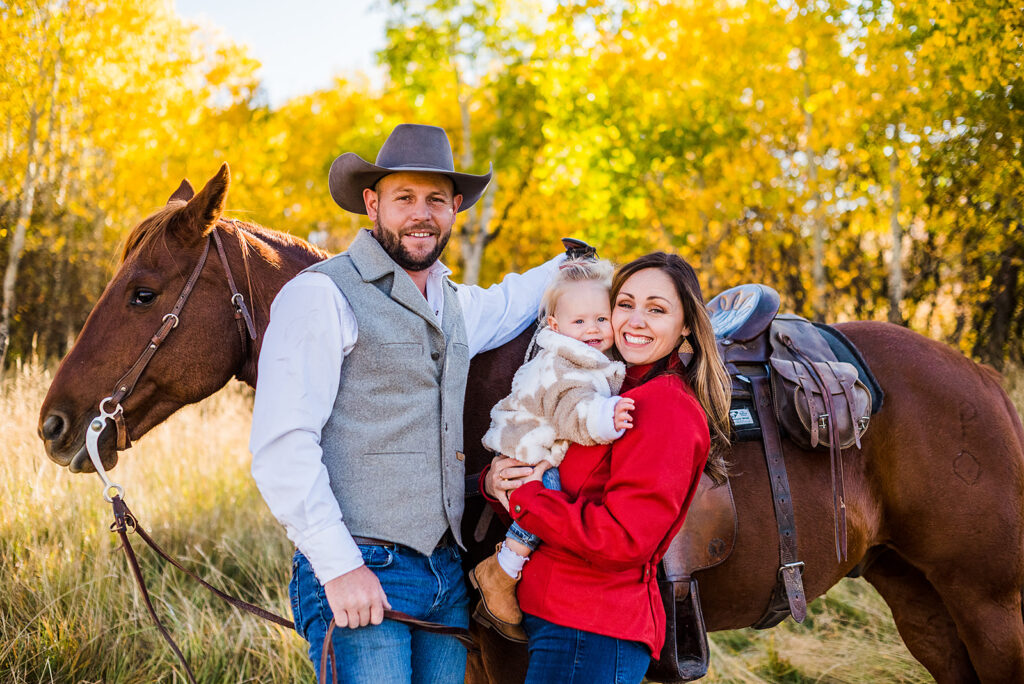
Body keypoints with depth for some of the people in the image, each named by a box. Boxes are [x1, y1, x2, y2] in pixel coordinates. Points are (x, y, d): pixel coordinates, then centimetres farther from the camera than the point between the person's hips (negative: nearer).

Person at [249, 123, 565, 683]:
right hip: (359, 576, -7)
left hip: (447, 575, 7)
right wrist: (340, 566, -19)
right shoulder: (321, 295, -7)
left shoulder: (456, 305, 17)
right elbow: (281, 448, -15)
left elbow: (507, 305, 45)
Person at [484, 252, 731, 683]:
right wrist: (496, 481, -7)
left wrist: (521, 497, -16)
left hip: (592, 633, -9)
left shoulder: (667, 408, -16)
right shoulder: (621, 390, 14)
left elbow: (622, 539, -24)